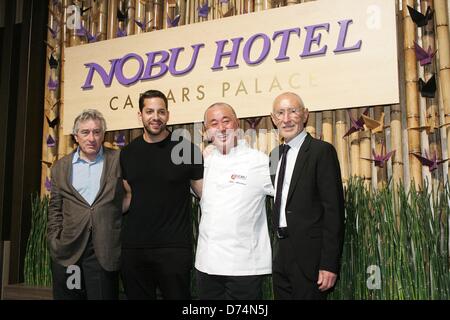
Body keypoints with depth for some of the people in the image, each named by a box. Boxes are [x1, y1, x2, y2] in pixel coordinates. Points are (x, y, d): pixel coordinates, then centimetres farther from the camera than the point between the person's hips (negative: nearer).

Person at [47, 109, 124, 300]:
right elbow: (55, 209, 14)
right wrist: (55, 241, 4)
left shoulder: (118, 161, 1)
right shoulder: (61, 167, 10)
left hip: (104, 251, -2)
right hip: (67, 251, 3)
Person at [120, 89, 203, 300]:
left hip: (174, 247, -4)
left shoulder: (185, 148, -4)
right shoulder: (128, 153, 8)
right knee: (137, 296, 16)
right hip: (133, 247, 4)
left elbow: (206, 193, -1)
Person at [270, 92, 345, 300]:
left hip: (309, 257, -6)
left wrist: (329, 264, -17)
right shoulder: (275, 155, 12)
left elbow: (333, 209, -14)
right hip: (280, 256, 7)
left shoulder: (322, 151, -9)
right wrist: (277, 253, 9)